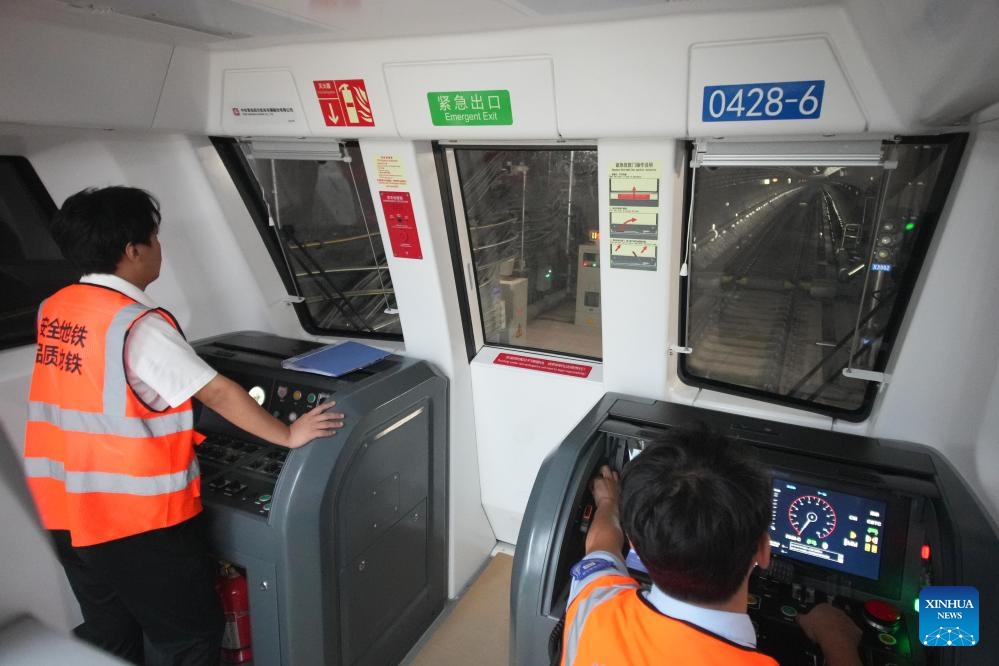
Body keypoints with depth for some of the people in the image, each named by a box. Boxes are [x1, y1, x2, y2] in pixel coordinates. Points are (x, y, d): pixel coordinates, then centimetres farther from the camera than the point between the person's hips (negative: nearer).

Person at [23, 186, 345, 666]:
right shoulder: (137, 325, -22)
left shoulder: (53, 310, 3)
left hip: (67, 510, 9)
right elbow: (217, 394, -22)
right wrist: (289, 436, -14)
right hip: (135, 518, -8)